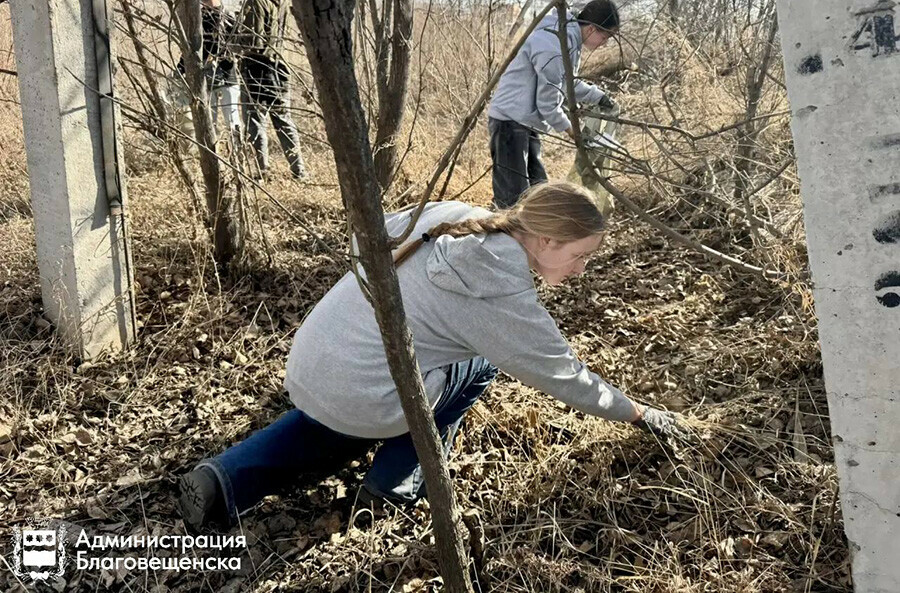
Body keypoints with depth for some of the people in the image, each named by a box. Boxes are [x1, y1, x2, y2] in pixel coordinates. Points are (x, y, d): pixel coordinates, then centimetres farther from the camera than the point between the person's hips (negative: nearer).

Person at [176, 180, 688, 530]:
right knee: (481, 360, 12)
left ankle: (224, 480, 19)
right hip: (360, 397, -7)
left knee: (329, 427, 38)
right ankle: (399, 479, 12)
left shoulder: (451, 217, 1)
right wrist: (640, 414, 12)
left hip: (305, 368, 7)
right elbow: (566, 376, -3)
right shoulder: (505, 297, -15)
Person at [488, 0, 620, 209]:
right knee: (514, 196, -15)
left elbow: (568, 83, 28)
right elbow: (547, 102, -18)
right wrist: (568, 127, -3)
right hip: (511, 121, -11)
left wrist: (599, 97, 21)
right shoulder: (556, 46, -22)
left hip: (528, 123, 11)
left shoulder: (570, 41, 10)